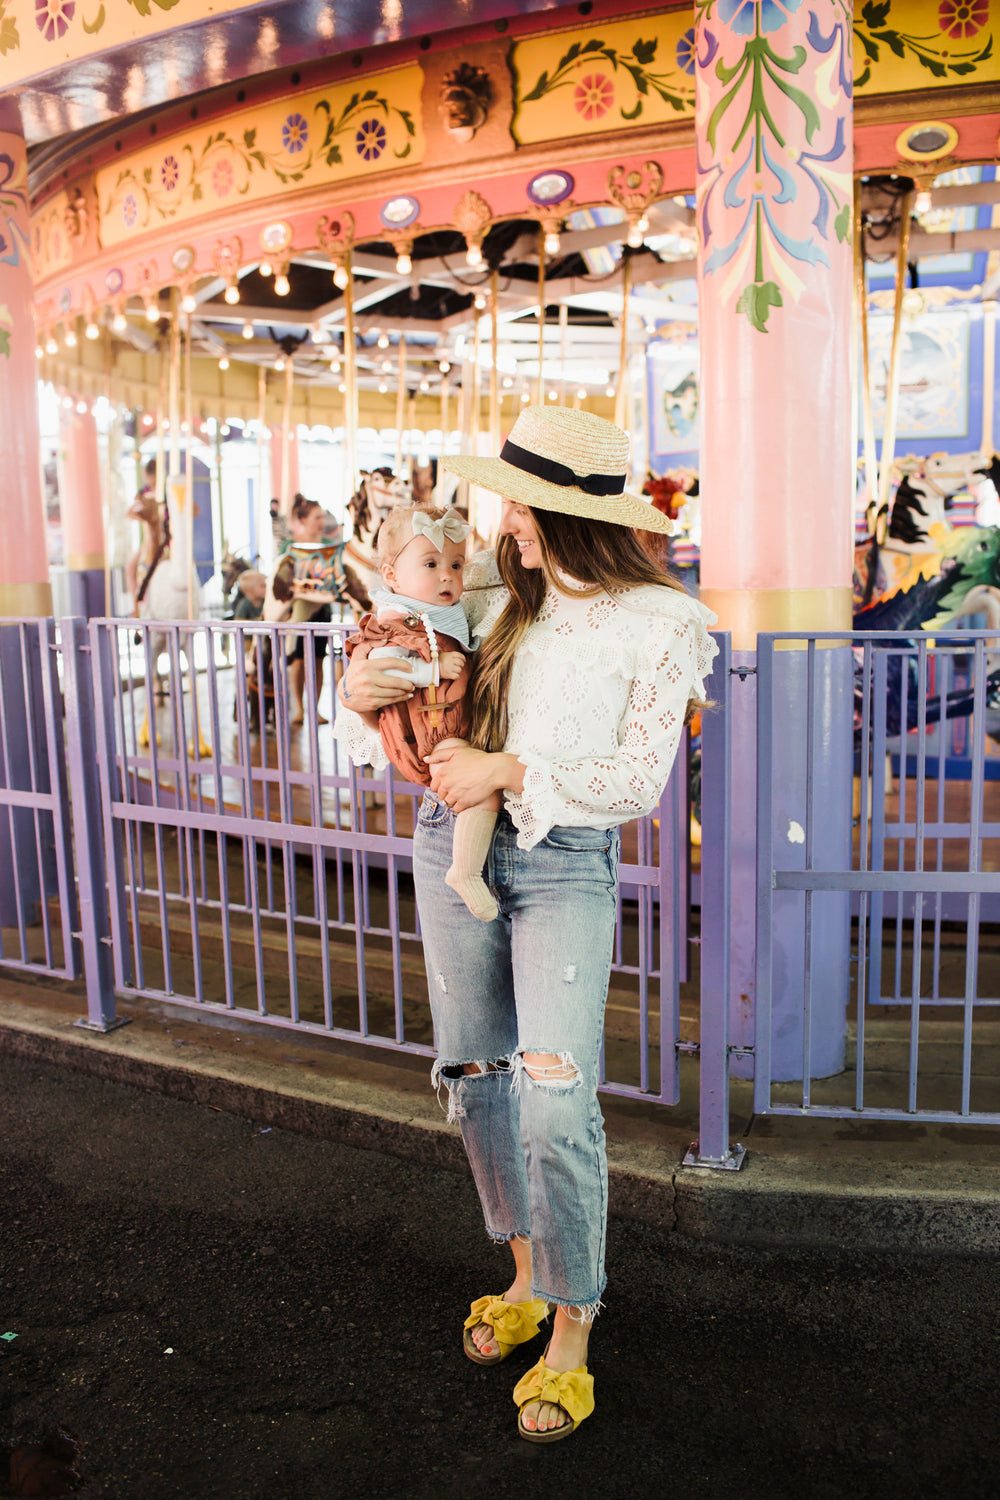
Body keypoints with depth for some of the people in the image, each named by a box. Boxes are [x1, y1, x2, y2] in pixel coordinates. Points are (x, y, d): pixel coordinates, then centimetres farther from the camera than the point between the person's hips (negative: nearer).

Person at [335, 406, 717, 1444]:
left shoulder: (663, 626, -6)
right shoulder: (494, 590, 6)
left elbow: (637, 782, -10)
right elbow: (407, 657, 20)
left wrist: (510, 768, -17)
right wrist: (359, 690, -3)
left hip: (567, 865, -5)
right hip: (454, 844, 5)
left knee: (556, 1097, -13)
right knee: (476, 1077, 11)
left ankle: (571, 1333, 8)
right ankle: (527, 1278, 33)